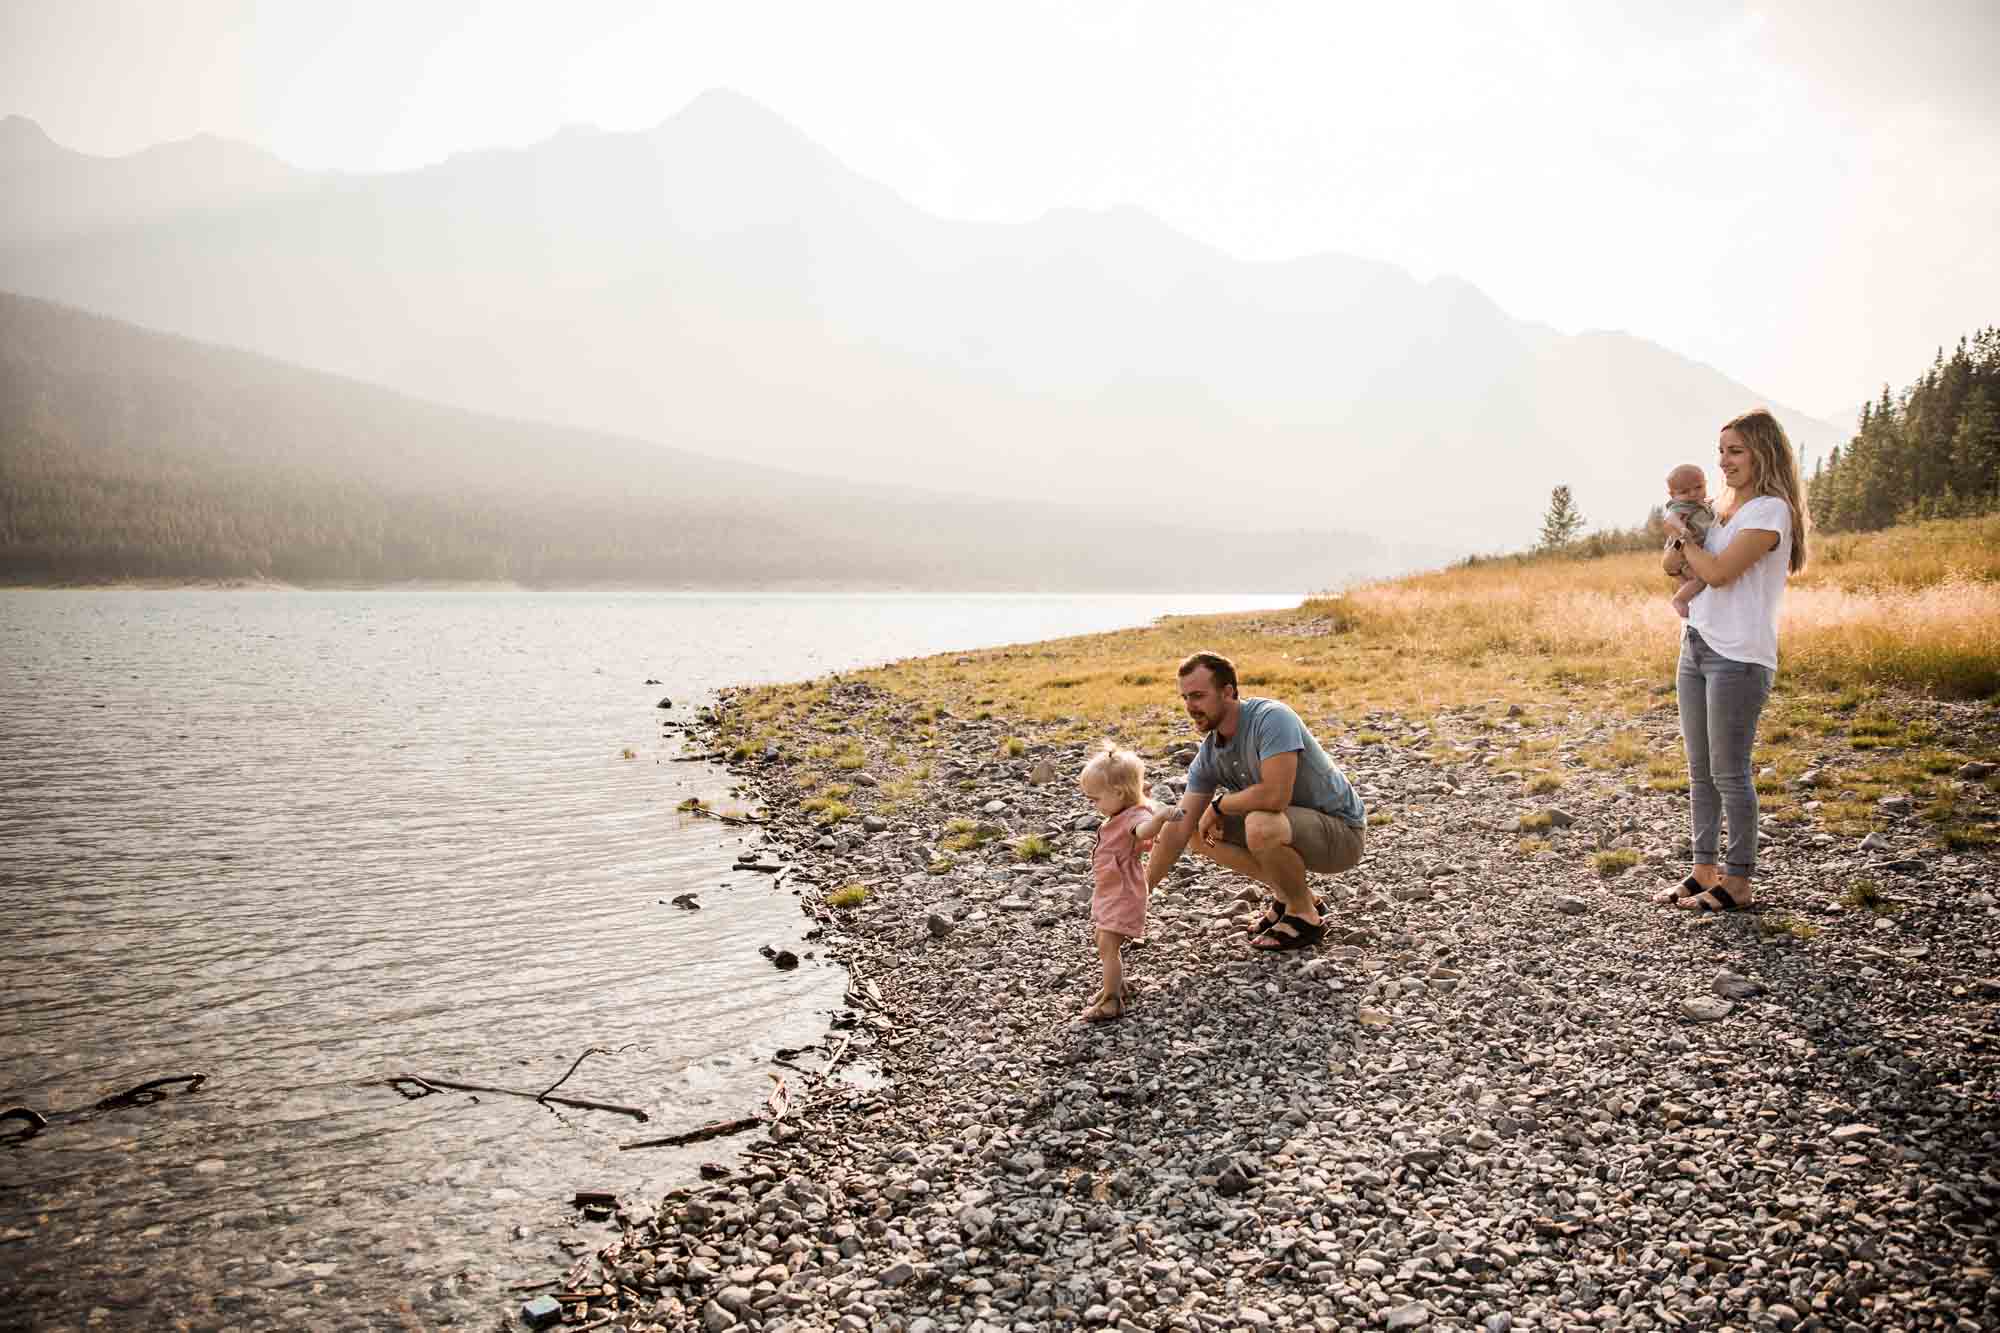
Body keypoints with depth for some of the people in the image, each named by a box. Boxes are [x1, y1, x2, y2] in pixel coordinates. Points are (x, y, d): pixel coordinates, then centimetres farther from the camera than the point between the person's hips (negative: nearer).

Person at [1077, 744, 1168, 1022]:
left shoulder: (1136, 815, -25)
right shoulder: (1118, 817, 7)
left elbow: (1144, 830, -51)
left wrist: (1161, 816, -71)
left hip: (1123, 893, -11)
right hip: (1108, 891, 11)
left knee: (1108, 945, -13)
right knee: (1101, 940, 20)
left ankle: (1111, 1002, -6)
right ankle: (1116, 985, 37)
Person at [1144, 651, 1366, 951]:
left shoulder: (1271, 718, -26)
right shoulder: (1209, 754, -3)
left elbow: (1275, 795, -37)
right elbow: (1178, 827, -2)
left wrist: (1219, 805, -18)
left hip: (1341, 830, -8)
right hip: (1295, 826, 8)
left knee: (1260, 826, -35)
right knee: (1201, 831, 3)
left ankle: (1305, 915, -8)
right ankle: (1287, 895, 13)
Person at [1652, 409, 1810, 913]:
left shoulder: (1770, 510, -9)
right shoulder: (1721, 511, 16)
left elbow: (1719, 572, -18)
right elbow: (1671, 566, 17)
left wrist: (1682, 533, -2)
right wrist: (1683, 540, -5)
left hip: (1739, 657, -9)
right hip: (1696, 647, 9)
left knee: (1730, 772, -3)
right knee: (1700, 771, 12)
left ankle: (1737, 882, 6)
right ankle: (1704, 871, 21)